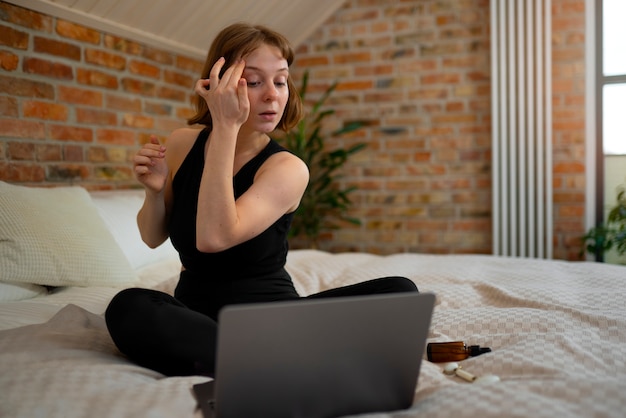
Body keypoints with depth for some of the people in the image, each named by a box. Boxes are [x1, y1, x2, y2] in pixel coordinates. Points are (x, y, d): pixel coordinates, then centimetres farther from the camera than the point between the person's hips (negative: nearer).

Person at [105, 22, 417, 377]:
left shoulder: (287, 168, -12)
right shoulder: (183, 144, -2)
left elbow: (213, 237, -28)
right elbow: (153, 238, 10)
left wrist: (226, 127, -27)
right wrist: (154, 190, -12)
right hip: (198, 312, 3)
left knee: (399, 292, -22)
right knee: (128, 308, -33)